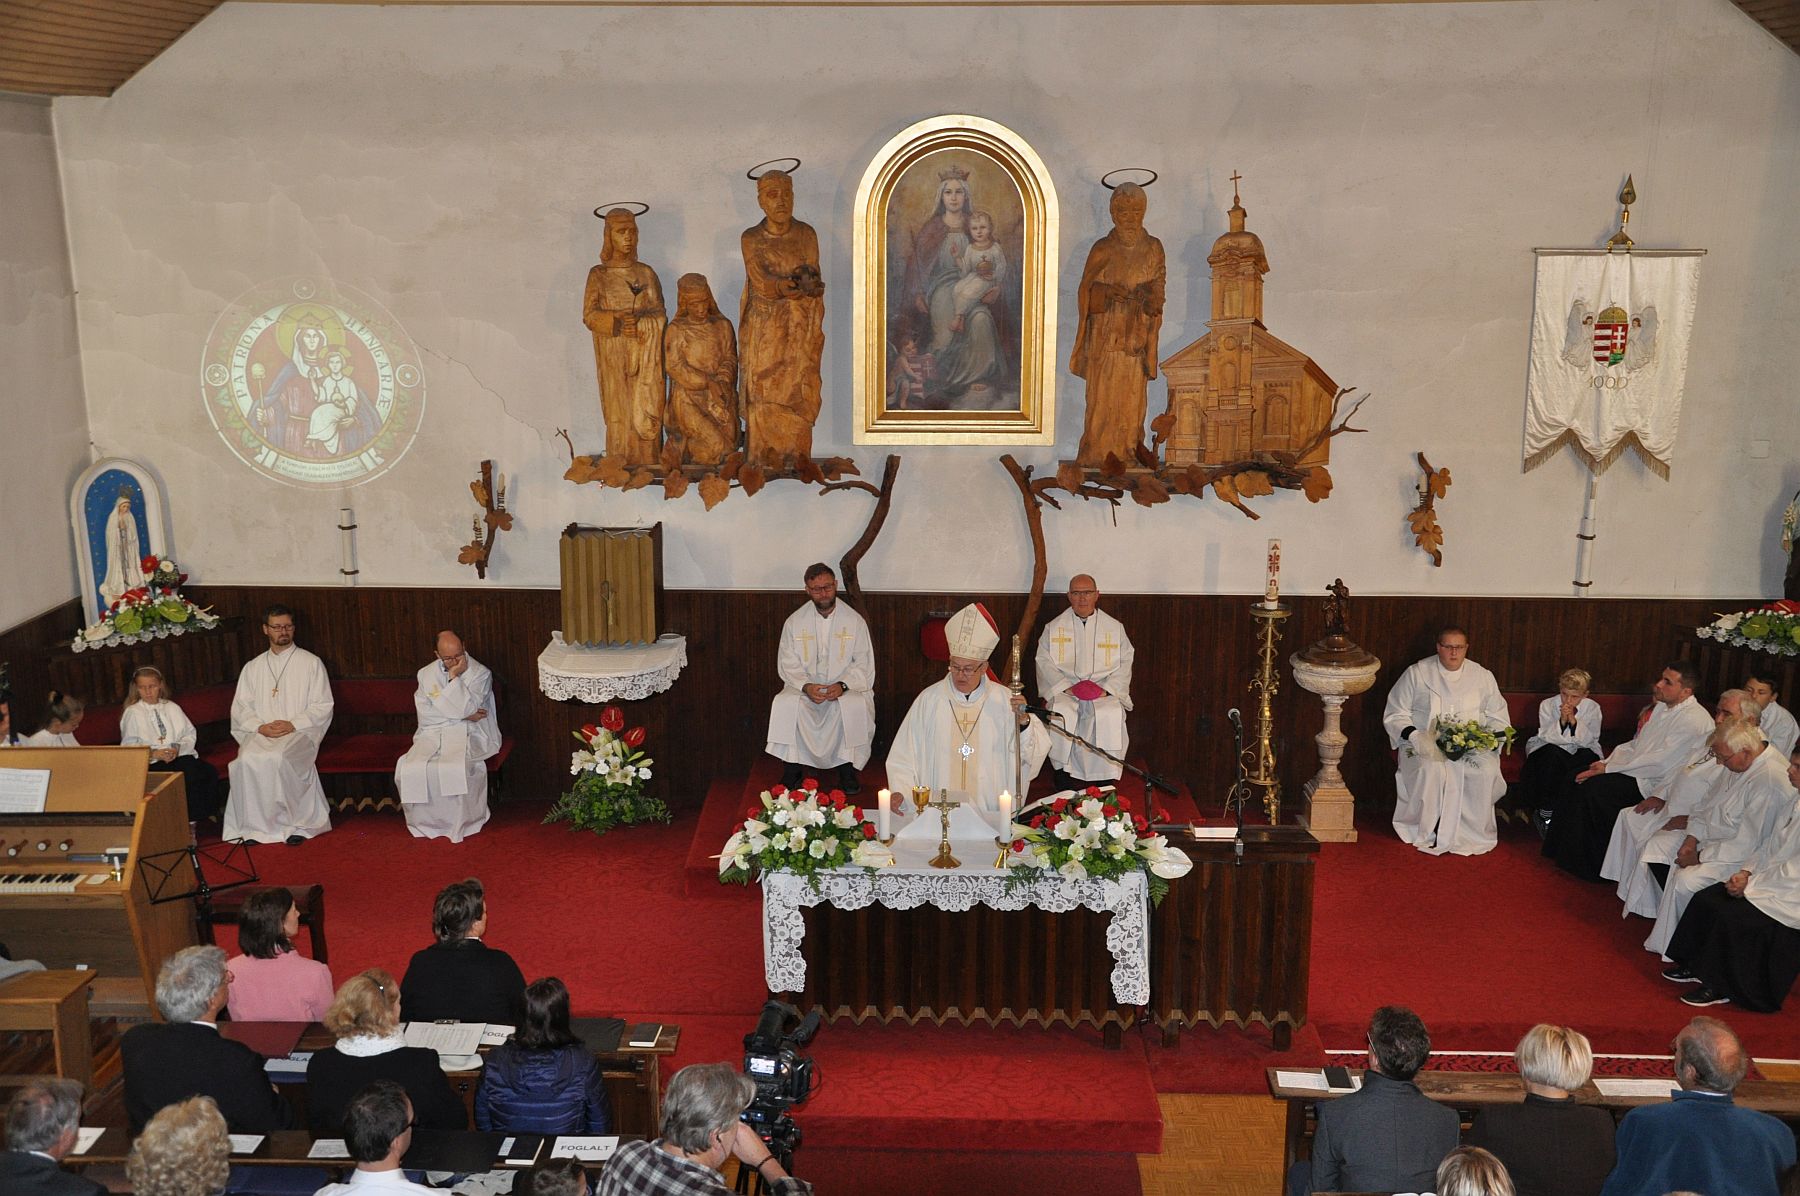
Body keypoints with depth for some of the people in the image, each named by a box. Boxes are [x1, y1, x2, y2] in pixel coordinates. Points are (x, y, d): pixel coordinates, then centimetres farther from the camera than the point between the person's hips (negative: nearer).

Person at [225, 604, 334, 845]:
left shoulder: (311, 663, 10)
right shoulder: (253, 667, 20)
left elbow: (323, 707, 3)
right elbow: (241, 707, 13)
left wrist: (293, 724, -12)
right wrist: (260, 727, -8)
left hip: (300, 732, -3)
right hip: (260, 733, 3)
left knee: (278, 758, -36)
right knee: (248, 760, -31)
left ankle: (295, 823, -23)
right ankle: (255, 825, -23)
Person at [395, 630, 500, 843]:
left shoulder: (480, 673, -2)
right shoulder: (426, 674, 8)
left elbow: (466, 708, -13)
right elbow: (425, 713, -2)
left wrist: (454, 677, -12)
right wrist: (462, 714, -10)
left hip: (468, 733, -3)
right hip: (433, 733, 3)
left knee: (455, 767, -35)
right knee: (410, 768, -25)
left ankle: (459, 824, -16)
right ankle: (426, 822, -9)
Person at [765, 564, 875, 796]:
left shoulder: (854, 621, 2)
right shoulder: (795, 622, 4)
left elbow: (863, 663, 1)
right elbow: (787, 664, 3)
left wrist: (843, 685, -18)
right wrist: (806, 686, -17)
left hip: (845, 689, -1)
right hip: (805, 688, 1)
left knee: (856, 706, -34)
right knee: (783, 704, -30)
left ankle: (847, 769, -17)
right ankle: (792, 769, -16)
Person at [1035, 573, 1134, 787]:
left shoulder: (1115, 628, 12)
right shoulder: (1054, 627, 11)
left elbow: (1126, 662, 7)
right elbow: (1044, 661, 3)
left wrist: (1107, 688, -10)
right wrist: (1066, 687, -12)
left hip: (1104, 691, 0)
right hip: (1064, 689, 0)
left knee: (1109, 716, -32)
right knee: (1061, 714, -33)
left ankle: (1102, 783, -22)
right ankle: (1066, 781, -23)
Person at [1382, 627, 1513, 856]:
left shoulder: (1483, 676, 13)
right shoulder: (1417, 674, 5)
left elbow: (1499, 719, 14)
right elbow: (1395, 714, 3)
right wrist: (1415, 736, -16)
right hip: (1425, 744, -2)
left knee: (1486, 772, -30)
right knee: (1431, 770, -34)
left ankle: (1472, 833, -16)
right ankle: (1428, 833, -18)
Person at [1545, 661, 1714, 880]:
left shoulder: (1695, 720, -18)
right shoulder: (1662, 707, 11)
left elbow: (1660, 763, -21)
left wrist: (1608, 769, -17)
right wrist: (1606, 762, 0)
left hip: (1655, 783, -9)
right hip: (1636, 769, 9)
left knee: (1595, 787, -23)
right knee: (1576, 778, -5)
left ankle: (1595, 865, -10)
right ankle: (1566, 851, 1)